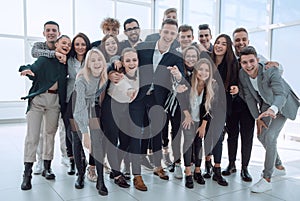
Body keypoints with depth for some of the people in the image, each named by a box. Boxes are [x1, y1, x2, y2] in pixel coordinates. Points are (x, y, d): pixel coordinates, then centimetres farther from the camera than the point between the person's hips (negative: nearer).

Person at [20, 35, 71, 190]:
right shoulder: (45, 58, -4)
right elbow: (34, 69, -18)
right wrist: (27, 70, -38)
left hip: (55, 100, 4)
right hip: (38, 98, -4)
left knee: (50, 133, 9)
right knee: (32, 135, -6)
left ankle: (47, 168, 21)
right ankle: (27, 174, 0)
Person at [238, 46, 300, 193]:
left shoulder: (271, 72, -33)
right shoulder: (242, 74, -17)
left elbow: (281, 94, -43)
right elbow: (249, 97, -9)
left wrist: (273, 109, -64)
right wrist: (257, 118, -11)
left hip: (282, 105, -6)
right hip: (267, 105, 7)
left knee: (270, 136, -20)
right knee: (261, 136, 10)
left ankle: (267, 179, -11)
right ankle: (278, 165, 36)